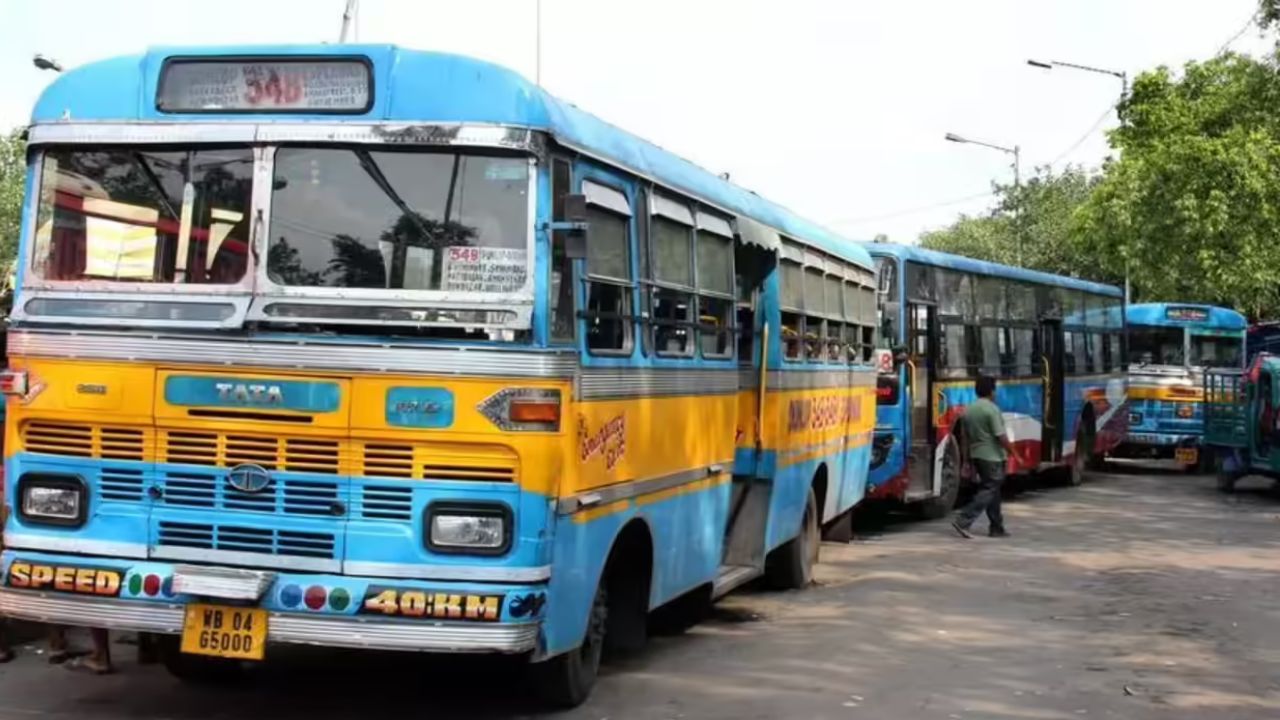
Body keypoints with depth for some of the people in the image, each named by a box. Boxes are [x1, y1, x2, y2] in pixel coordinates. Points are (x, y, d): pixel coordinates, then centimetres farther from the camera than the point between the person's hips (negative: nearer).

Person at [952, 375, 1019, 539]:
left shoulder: (968, 410, 8)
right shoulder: (992, 409, -15)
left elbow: (966, 438, 13)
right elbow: (1001, 436, -17)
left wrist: (968, 459, 19)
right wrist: (1014, 453, -9)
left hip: (977, 455, 8)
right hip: (992, 456, -8)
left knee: (992, 489, 15)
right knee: (988, 490, -5)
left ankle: (997, 527, 18)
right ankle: (963, 520, -16)